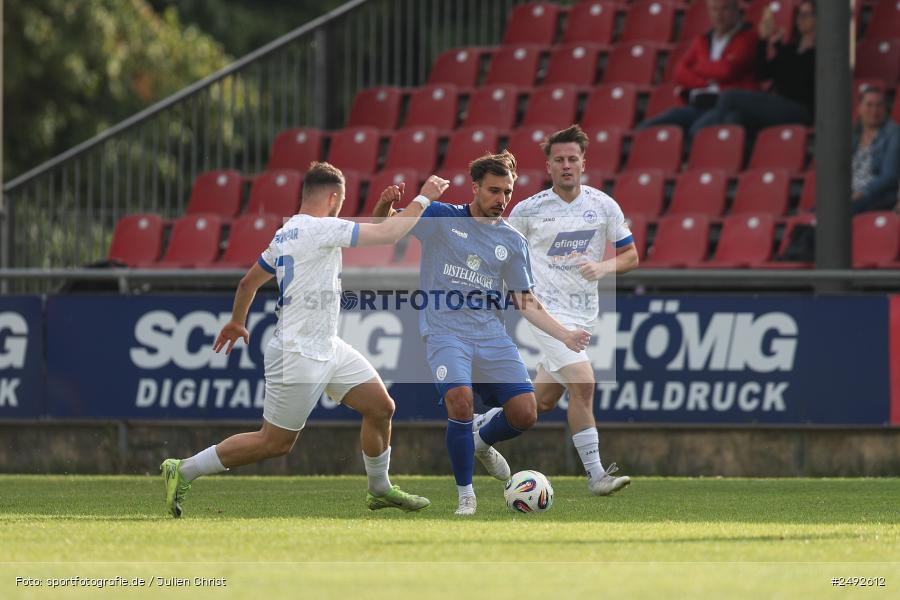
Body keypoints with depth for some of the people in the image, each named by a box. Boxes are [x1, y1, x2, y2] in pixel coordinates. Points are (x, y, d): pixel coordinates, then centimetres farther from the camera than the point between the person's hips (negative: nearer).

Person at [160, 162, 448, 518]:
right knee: (275, 443, -1)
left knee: (381, 407, 9)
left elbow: (249, 282, 21)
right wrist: (424, 198, -7)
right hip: (299, 357, -10)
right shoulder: (319, 229, -19)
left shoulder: (287, 233, 10)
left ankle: (379, 490, 25)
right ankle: (182, 472, 8)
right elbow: (389, 234, -19)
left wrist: (237, 322, 37)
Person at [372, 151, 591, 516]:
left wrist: (564, 335, 3)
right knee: (461, 400, -29)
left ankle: (482, 443, 27)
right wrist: (387, 203, -18)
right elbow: (383, 225, 6)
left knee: (525, 413, -9)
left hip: (492, 336, 4)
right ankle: (465, 494, -12)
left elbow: (525, 302, 15)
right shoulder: (440, 218, 4)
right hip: (445, 332, -4)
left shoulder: (513, 242, 12)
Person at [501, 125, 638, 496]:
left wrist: (603, 267, -14)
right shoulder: (529, 209, -5)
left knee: (545, 399, 11)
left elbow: (630, 256, 5)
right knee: (583, 382, -20)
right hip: (548, 309, -5)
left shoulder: (604, 206, 1)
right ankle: (595, 474, -16)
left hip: (584, 311, 5)